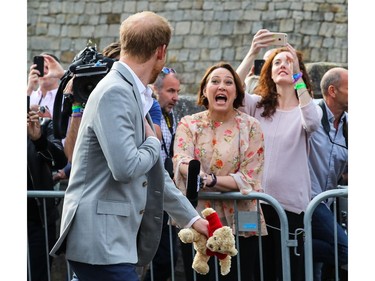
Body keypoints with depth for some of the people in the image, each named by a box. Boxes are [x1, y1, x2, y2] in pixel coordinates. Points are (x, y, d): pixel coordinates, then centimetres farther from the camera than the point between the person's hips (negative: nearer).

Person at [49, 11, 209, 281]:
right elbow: (126, 167, -24)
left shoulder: (134, 94, 16)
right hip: (99, 240, -10)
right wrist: (153, 143, -4)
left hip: (115, 239, 10)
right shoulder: (115, 92, -15)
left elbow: (154, 173, 24)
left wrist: (192, 218, 27)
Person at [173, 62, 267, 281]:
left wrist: (211, 180, -22)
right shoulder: (189, 124, 4)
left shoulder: (251, 127, 0)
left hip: (239, 222, -1)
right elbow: (181, 162, -14)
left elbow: (250, 179, -7)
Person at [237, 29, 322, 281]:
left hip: (290, 203, -2)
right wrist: (252, 54, -22)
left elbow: (312, 122, -20)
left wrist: (297, 76, -25)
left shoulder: (308, 108, 4)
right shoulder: (258, 106, 9)